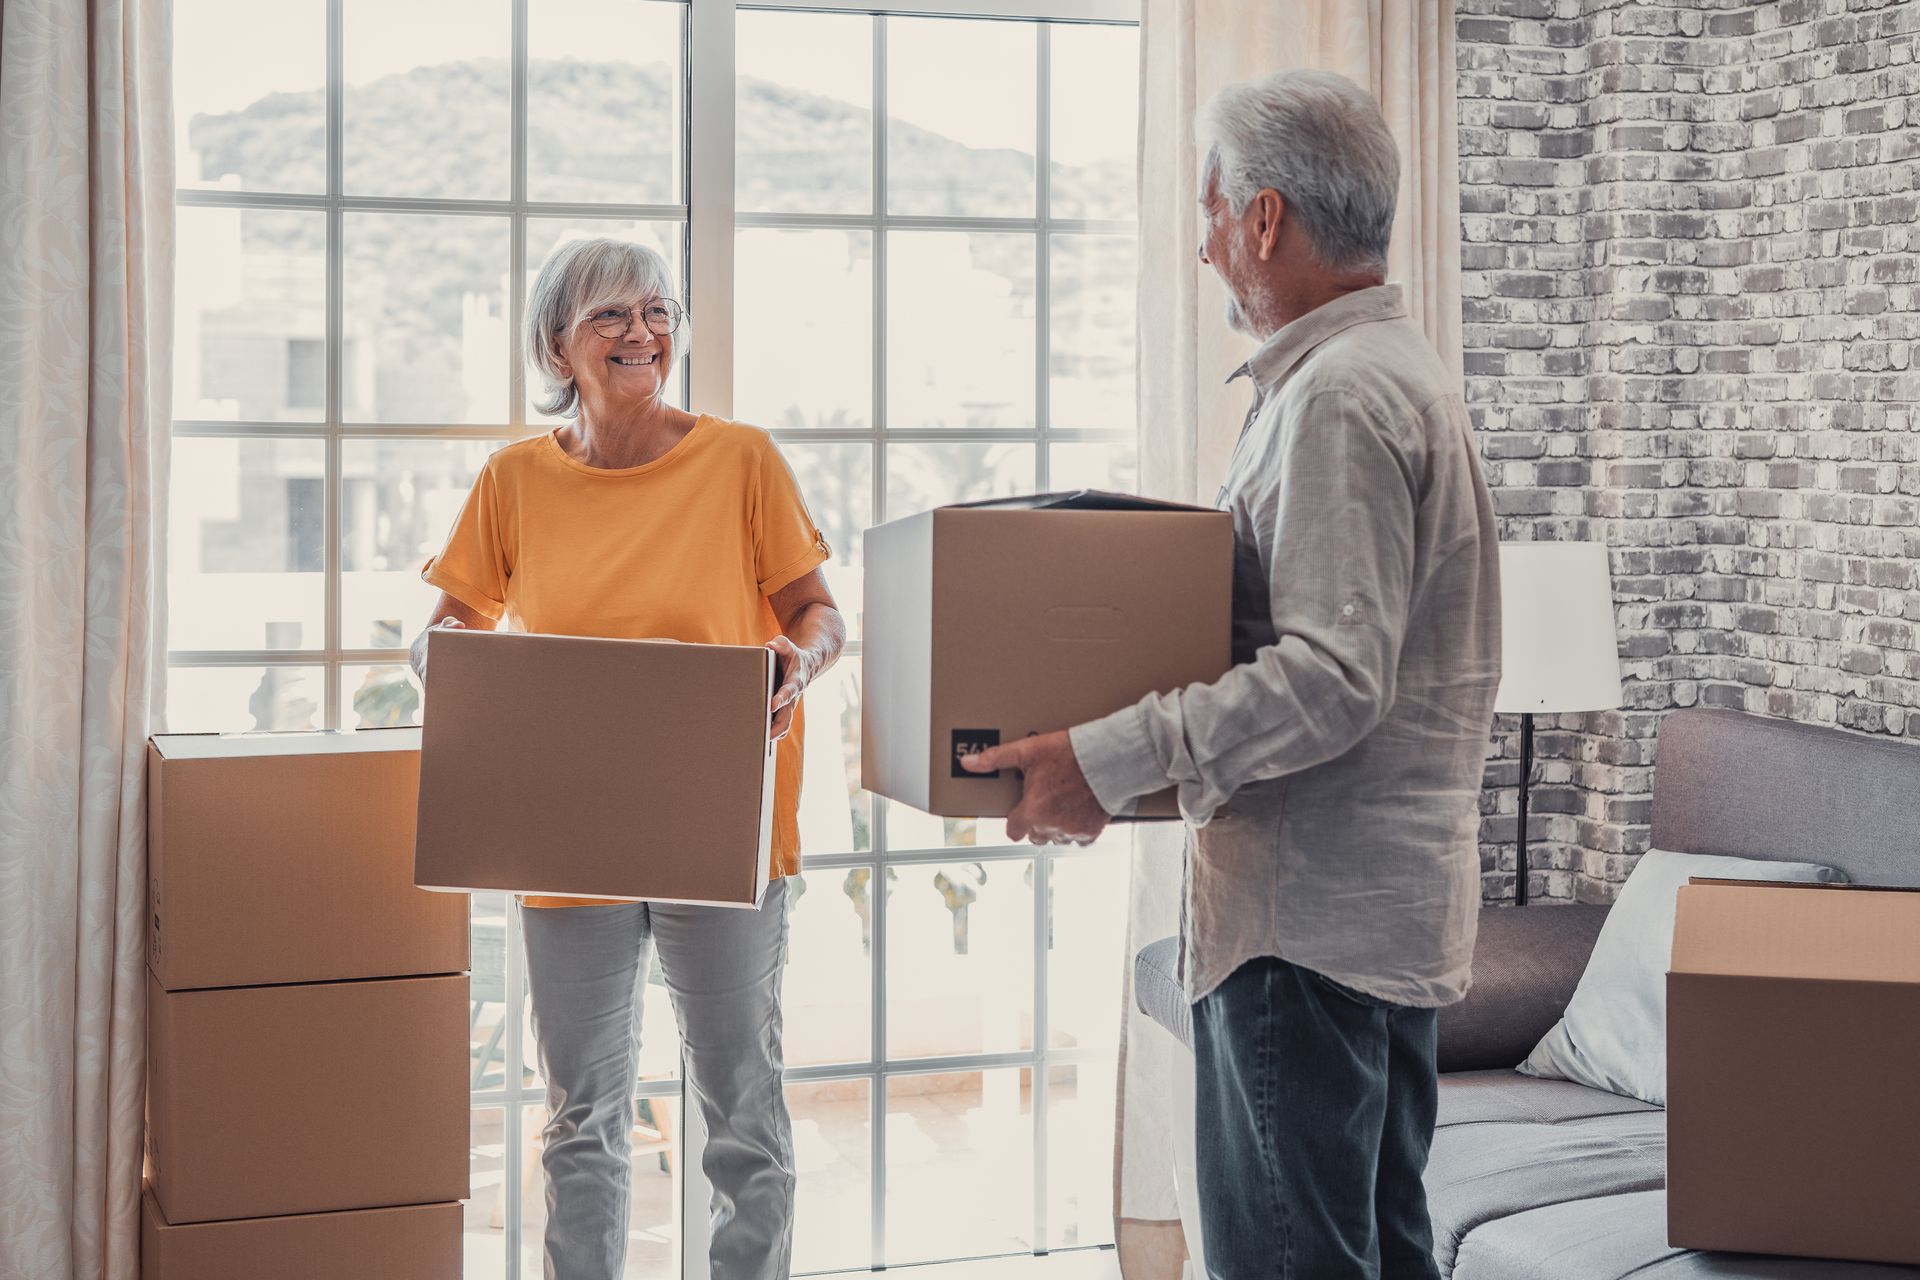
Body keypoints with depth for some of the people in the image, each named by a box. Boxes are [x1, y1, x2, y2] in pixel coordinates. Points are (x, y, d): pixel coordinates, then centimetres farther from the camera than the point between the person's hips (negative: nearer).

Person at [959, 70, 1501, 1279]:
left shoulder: (1339, 395, -16)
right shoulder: (1403, 368, 18)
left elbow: (1332, 674, -25)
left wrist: (1110, 758, -25)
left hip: (1312, 913, -11)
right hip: (1395, 902, 11)